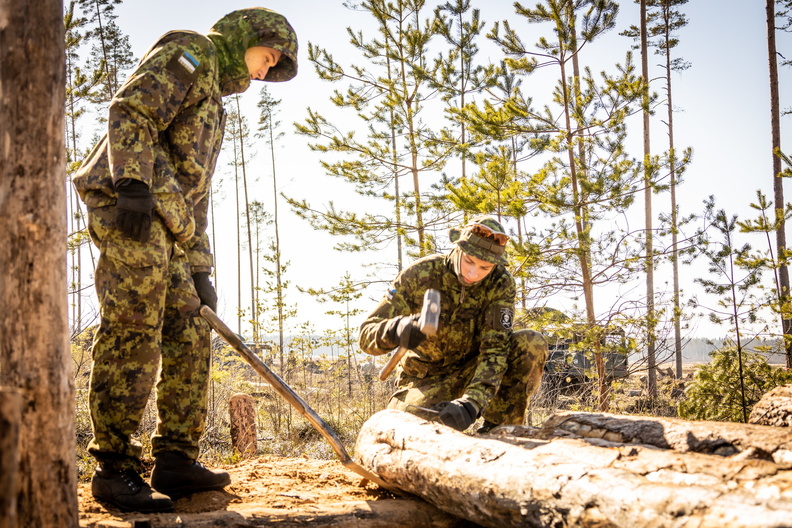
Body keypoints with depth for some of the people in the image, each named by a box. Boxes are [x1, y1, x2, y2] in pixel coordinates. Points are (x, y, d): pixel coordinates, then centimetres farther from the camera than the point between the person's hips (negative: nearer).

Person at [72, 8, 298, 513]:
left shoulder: (216, 103, 33)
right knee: (133, 335, -12)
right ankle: (115, 467, -9)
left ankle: (176, 459, 9)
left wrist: (200, 269, 23)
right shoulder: (191, 55, 5)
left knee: (189, 334, 6)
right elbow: (131, 112, -12)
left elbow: (196, 197, 30)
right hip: (129, 207, -10)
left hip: (164, 228, 10)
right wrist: (134, 185, -24)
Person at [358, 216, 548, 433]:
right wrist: (395, 330, -46)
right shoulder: (420, 274, -21)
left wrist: (471, 403, -43)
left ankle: (496, 428, -13)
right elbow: (366, 334, -21)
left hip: (473, 371, 1)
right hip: (426, 377, -1)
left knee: (532, 344, -24)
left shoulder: (500, 285, -18)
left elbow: (495, 349, -26)